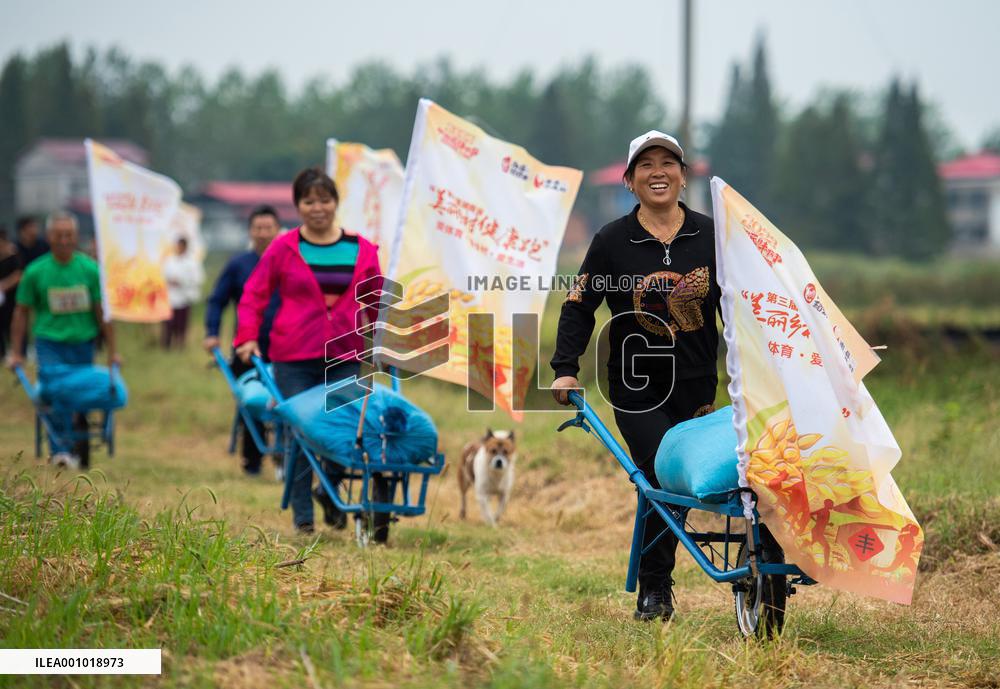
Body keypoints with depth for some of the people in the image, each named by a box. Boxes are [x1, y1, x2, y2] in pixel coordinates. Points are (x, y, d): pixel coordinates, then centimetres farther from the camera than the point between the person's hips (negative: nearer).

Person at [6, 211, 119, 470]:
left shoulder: (90, 269, 0)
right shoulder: (35, 271, -1)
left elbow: (101, 311, 3)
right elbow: (21, 313, 6)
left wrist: (112, 351, 0)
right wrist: (15, 353, 4)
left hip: (82, 344, 1)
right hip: (50, 344, -1)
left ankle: (81, 455, 19)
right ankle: (61, 451, -18)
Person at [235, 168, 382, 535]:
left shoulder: (362, 250, 9)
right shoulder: (283, 249, 3)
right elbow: (254, 294, 6)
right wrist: (247, 336, -5)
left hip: (345, 356, 2)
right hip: (294, 357, -1)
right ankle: (303, 515, 10)